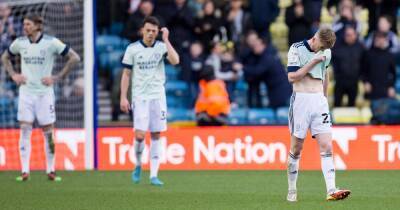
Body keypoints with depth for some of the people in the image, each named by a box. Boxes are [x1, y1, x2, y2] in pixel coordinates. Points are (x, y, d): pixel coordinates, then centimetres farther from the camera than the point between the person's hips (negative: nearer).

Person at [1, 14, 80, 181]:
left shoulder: (51, 42, -8)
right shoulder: (19, 43, 3)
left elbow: (74, 58, -7)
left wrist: (57, 78, -9)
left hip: (44, 92, -2)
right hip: (26, 92, 2)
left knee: (48, 132, 1)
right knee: (24, 130, -5)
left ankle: (50, 170, 12)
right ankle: (25, 171, -4)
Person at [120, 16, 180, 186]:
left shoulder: (162, 47, 1)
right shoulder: (132, 49, -1)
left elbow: (175, 61, -17)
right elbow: (126, 74, 3)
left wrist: (166, 40, -17)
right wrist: (123, 97, -3)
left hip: (158, 96, 2)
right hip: (139, 97, -1)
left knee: (156, 136, 1)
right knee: (140, 135, -11)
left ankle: (153, 175, 4)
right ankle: (138, 165, 16)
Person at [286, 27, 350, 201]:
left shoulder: (326, 52, 10)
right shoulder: (297, 49, -7)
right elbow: (292, 77, -14)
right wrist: (313, 62, -16)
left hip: (319, 101, 4)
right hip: (301, 100, -4)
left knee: (326, 147, -9)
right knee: (296, 149, 1)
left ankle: (331, 190, -17)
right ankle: (291, 190, 13)